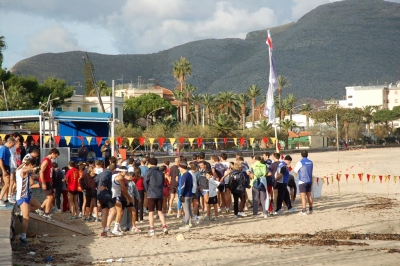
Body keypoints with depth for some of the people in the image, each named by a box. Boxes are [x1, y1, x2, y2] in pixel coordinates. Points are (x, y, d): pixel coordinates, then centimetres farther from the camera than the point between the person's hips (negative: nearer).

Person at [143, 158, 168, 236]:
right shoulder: (160, 172, 9)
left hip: (151, 195, -4)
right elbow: (163, 183, 13)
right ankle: (164, 227, 3)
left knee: (151, 212, 1)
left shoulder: (149, 172, -7)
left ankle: (151, 229, -1)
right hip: (160, 195, 4)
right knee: (160, 211, 14)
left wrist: (148, 190, 10)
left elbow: (145, 182, -5)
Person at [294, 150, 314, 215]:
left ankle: (304, 211, -8)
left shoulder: (300, 162, -12)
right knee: (309, 195, 14)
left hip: (302, 181, -6)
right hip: (309, 181, 6)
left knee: (303, 196, -5)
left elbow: (295, 170, 0)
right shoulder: (311, 162, 4)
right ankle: (310, 210, 21)